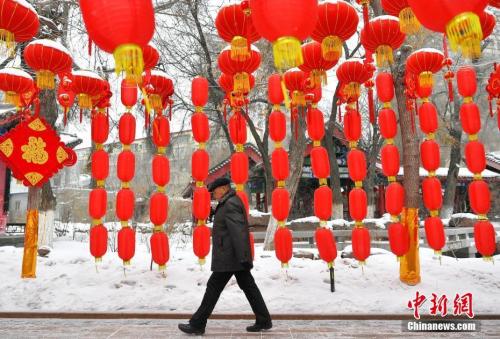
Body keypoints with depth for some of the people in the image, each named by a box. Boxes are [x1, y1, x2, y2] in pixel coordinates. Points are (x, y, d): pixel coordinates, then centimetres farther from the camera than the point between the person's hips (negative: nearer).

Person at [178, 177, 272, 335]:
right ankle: (264, 321, 14)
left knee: (213, 288, -1)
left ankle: (197, 324, 9)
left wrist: (244, 258, -28)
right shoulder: (231, 202, 16)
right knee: (248, 286, 10)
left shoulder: (231, 204, -16)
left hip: (229, 257, -10)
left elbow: (238, 232, -24)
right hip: (235, 256, 10)